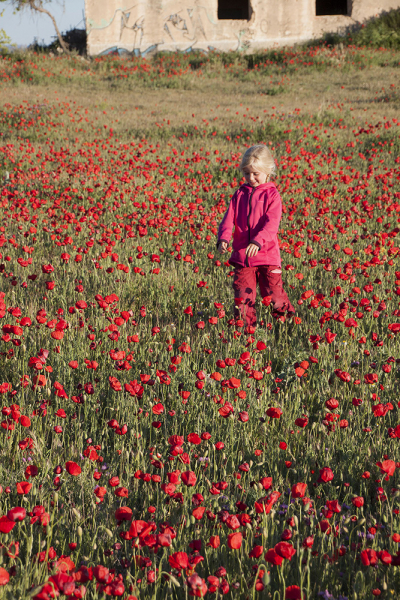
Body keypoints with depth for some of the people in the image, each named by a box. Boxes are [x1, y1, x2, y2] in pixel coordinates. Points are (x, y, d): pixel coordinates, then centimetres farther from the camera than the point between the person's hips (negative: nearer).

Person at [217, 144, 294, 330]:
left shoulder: (272, 195, -4)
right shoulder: (240, 194, 10)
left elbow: (271, 224, -16)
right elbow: (229, 218, 3)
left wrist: (257, 241, -32)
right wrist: (223, 238, -16)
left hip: (267, 254, -4)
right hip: (242, 255, 4)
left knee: (274, 293, 2)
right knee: (243, 296, 3)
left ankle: (288, 320, 24)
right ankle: (246, 327, 15)